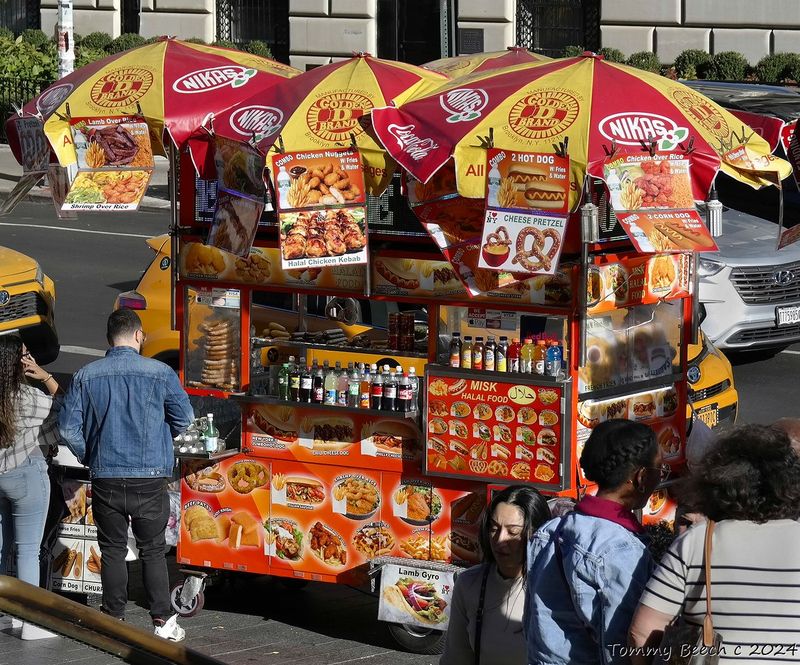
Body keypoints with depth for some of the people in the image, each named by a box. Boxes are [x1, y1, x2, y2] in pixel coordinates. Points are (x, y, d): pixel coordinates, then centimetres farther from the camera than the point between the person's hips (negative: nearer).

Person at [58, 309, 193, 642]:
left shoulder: (86, 376, -1)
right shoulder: (160, 373, -6)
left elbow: (68, 426, -1)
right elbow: (183, 417, 0)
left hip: (105, 478, 1)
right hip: (149, 477, -1)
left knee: (112, 550, 11)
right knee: (152, 551, 9)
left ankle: (114, 620, 14)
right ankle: (162, 620, 9)